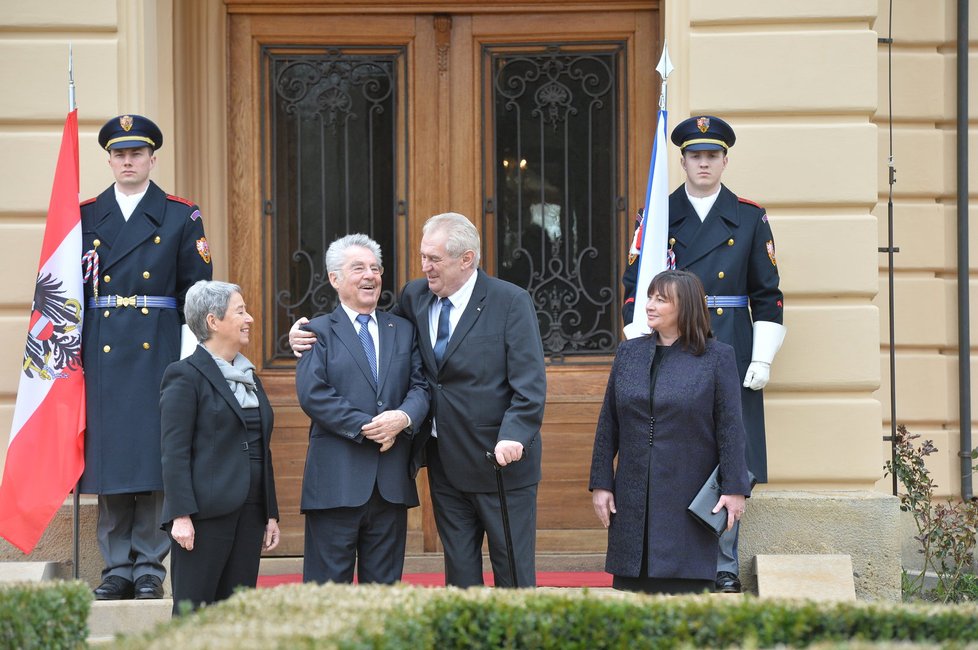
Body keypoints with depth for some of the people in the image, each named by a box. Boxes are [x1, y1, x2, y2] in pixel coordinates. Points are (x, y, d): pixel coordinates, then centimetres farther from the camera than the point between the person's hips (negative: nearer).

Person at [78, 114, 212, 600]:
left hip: (159, 350, -2)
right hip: (103, 353, 2)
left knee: (154, 455, -4)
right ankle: (117, 568, 8)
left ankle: (149, 568, 3)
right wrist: (73, 347, 0)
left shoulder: (181, 217, 7)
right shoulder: (86, 215, 11)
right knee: (109, 454, 1)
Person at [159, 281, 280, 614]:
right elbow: (174, 452, -12)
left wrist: (271, 513, 18)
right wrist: (181, 515, -19)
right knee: (193, 612, -5)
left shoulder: (249, 375, 18)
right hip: (206, 512, -7)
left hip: (249, 512, 7)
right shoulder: (186, 375, -5)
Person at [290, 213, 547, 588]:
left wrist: (513, 436, -30)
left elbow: (530, 384, -14)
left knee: (513, 570, 3)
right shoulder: (414, 296, 6)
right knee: (459, 571, 12)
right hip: (445, 462, 5)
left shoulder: (511, 302, -10)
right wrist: (311, 338, 2)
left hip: (500, 460, -5)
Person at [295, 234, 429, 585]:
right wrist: (364, 428, -16)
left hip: (392, 480, 4)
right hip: (337, 479, -4)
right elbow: (312, 393, -10)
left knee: (384, 584, 8)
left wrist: (404, 418, -15)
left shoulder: (404, 330, 16)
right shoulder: (319, 331, 3)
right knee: (330, 584, -1)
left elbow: (421, 386, 6)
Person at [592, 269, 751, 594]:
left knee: (687, 587, -4)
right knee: (631, 584, 3)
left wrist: (734, 488, -9)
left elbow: (730, 427, -4)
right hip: (634, 501, 4)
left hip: (688, 501, -4)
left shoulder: (717, 357, -1)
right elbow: (608, 425, 10)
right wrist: (601, 484, 6)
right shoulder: (628, 353, 10)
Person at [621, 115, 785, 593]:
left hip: (732, 354, 1)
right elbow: (635, 290, 5)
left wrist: (763, 359, -2)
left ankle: (725, 566, 12)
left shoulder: (750, 219, 7)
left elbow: (768, 296, 7)